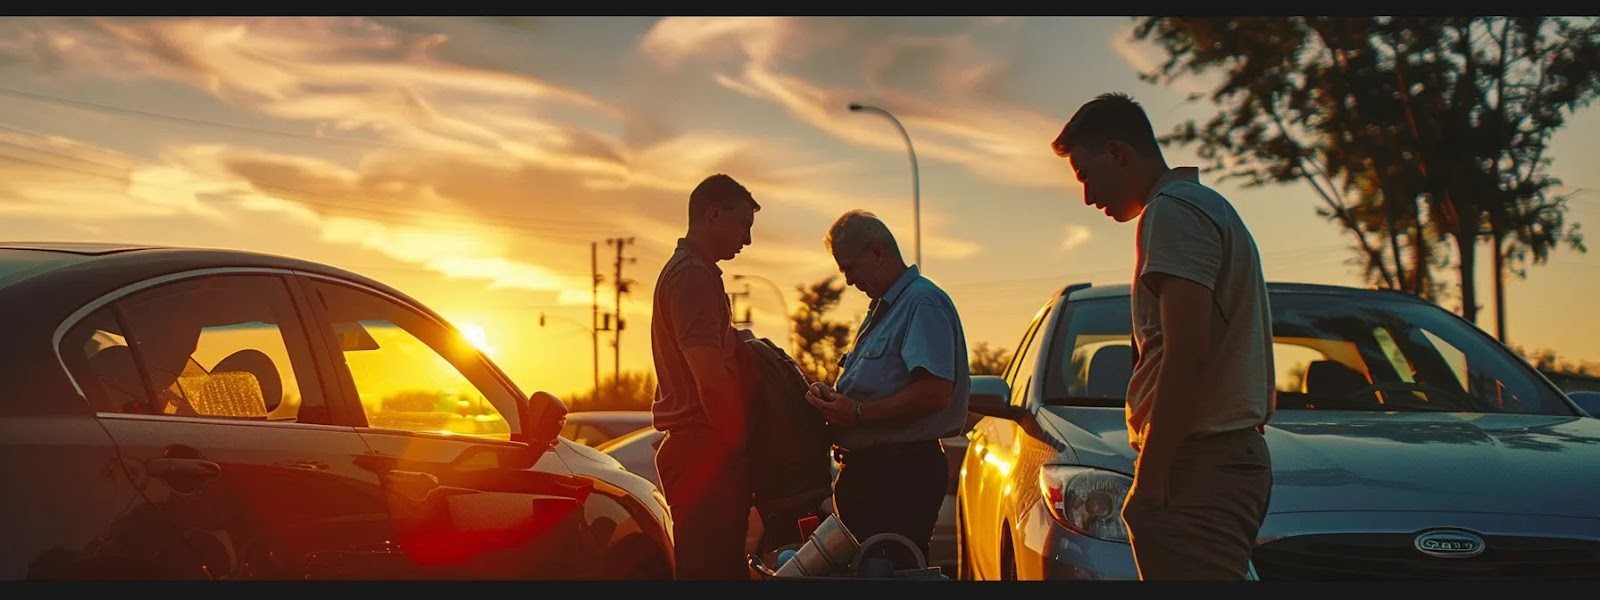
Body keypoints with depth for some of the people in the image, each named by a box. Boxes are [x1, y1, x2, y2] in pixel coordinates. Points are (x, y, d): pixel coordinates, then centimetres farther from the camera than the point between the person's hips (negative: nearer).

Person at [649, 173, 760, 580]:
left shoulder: (686, 271, 20)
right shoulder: (693, 275, -14)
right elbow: (710, 379, -20)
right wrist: (742, 444, -12)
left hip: (699, 448, 11)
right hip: (706, 452, -11)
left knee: (722, 567, 14)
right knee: (713, 569, -9)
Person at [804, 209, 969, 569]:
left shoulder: (923, 303, -13)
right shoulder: (882, 309, 21)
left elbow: (935, 393, -25)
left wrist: (858, 414, -20)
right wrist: (832, 398, 7)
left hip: (902, 474, -10)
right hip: (866, 468, 10)